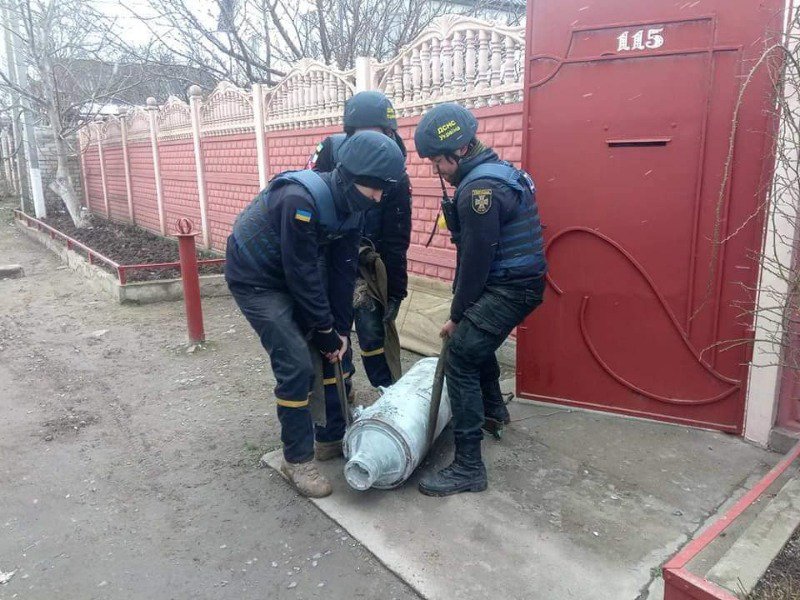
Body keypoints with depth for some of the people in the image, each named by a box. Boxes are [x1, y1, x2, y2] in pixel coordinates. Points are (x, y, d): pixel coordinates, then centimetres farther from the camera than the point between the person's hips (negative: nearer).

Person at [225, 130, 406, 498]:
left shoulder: (353, 206, -8)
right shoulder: (301, 199, -34)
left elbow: (343, 270, -4)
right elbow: (302, 273, -28)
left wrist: (340, 329, -5)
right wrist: (324, 330, -19)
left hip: (296, 276, 8)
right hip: (256, 279, -8)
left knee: (337, 351, 7)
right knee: (296, 365, -13)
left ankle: (334, 434, 23)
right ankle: (297, 459, 4)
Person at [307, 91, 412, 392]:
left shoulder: (395, 177, -16)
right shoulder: (329, 152, -17)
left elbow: (396, 242, -11)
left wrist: (395, 292, -9)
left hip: (364, 262, -1)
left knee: (373, 330, -3)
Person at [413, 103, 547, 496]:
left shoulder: (479, 188, -21)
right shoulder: (495, 172, 13)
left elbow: (476, 260, -20)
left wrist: (456, 316, -8)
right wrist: (463, 312, 14)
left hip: (509, 289, -11)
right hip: (516, 283, 11)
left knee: (460, 359, -14)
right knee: (475, 340, 29)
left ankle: (468, 467, -10)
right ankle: (493, 408, 50)